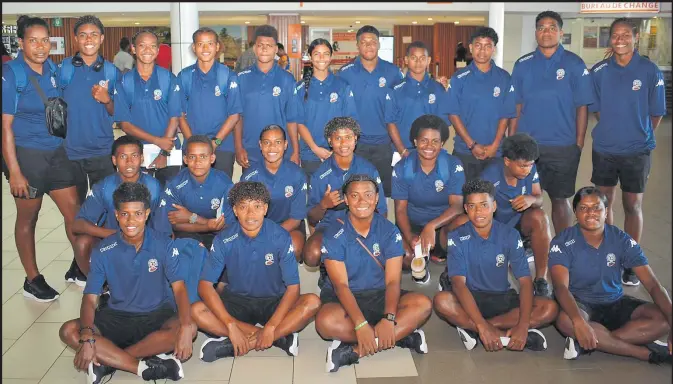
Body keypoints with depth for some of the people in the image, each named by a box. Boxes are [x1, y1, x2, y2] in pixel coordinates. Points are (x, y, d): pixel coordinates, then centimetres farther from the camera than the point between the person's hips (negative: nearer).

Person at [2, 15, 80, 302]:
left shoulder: (53, 70, 5)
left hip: (56, 152, 5)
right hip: (26, 154, -5)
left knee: (73, 210, 5)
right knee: (27, 217, 8)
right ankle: (33, 280, 22)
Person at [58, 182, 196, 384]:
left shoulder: (164, 245, -9)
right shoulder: (104, 251, -7)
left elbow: (179, 288, -16)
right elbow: (90, 298, -9)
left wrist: (185, 327, -34)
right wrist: (87, 337, -28)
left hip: (157, 316, -1)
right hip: (117, 317, 2)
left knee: (190, 329, -32)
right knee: (68, 331, -22)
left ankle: (108, 359, -26)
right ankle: (143, 366, -31)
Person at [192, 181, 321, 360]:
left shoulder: (280, 237, -16)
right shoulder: (224, 241, -14)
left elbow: (293, 287, -17)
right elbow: (205, 285, -17)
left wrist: (271, 327, -28)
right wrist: (231, 325, -29)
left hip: (274, 302, -1)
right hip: (237, 302, 1)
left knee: (312, 302, -29)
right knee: (197, 311, -26)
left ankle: (233, 345, -29)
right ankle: (280, 338, -24)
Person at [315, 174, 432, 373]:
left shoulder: (389, 231, -6)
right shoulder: (334, 234, -11)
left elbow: (393, 281, -12)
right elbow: (341, 284, -18)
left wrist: (388, 318, -31)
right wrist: (360, 324, -33)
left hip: (380, 296, 2)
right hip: (343, 298, -2)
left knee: (423, 304, -24)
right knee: (325, 321, -37)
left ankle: (354, 351, -29)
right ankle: (402, 336, -22)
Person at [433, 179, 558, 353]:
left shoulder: (510, 235, -6)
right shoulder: (457, 238, -11)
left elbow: (525, 281, -12)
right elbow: (458, 283, -22)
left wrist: (523, 325, -28)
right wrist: (482, 326, -35)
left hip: (502, 298, 3)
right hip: (470, 299, -3)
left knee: (550, 308, -21)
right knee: (442, 301, -34)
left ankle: (471, 328, -24)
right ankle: (505, 335, -27)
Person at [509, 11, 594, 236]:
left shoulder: (574, 64, -2)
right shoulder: (523, 65, 4)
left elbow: (581, 107, -2)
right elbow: (516, 106, 6)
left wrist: (579, 144, -6)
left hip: (562, 147, -2)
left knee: (560, 200, 7)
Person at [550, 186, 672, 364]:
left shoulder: (622, 240, -6)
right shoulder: (563, 243, -14)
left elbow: (653, 284, -10)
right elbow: (560, 286, -28)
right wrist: (579, 321, -47)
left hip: (615, 303, 4)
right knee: (566, 321, -38)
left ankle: (588, 344, -27)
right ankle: (647, 353, -24)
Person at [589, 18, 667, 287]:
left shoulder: (650, 71, -6)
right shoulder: (599, 71, 0)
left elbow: (656, 113, 1)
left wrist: (641, 137, 3)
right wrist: (611, 132, 4)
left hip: (637, 151, -2)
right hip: (604, 149, 2)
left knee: (633, 205, 6)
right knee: (604, 203, 9)